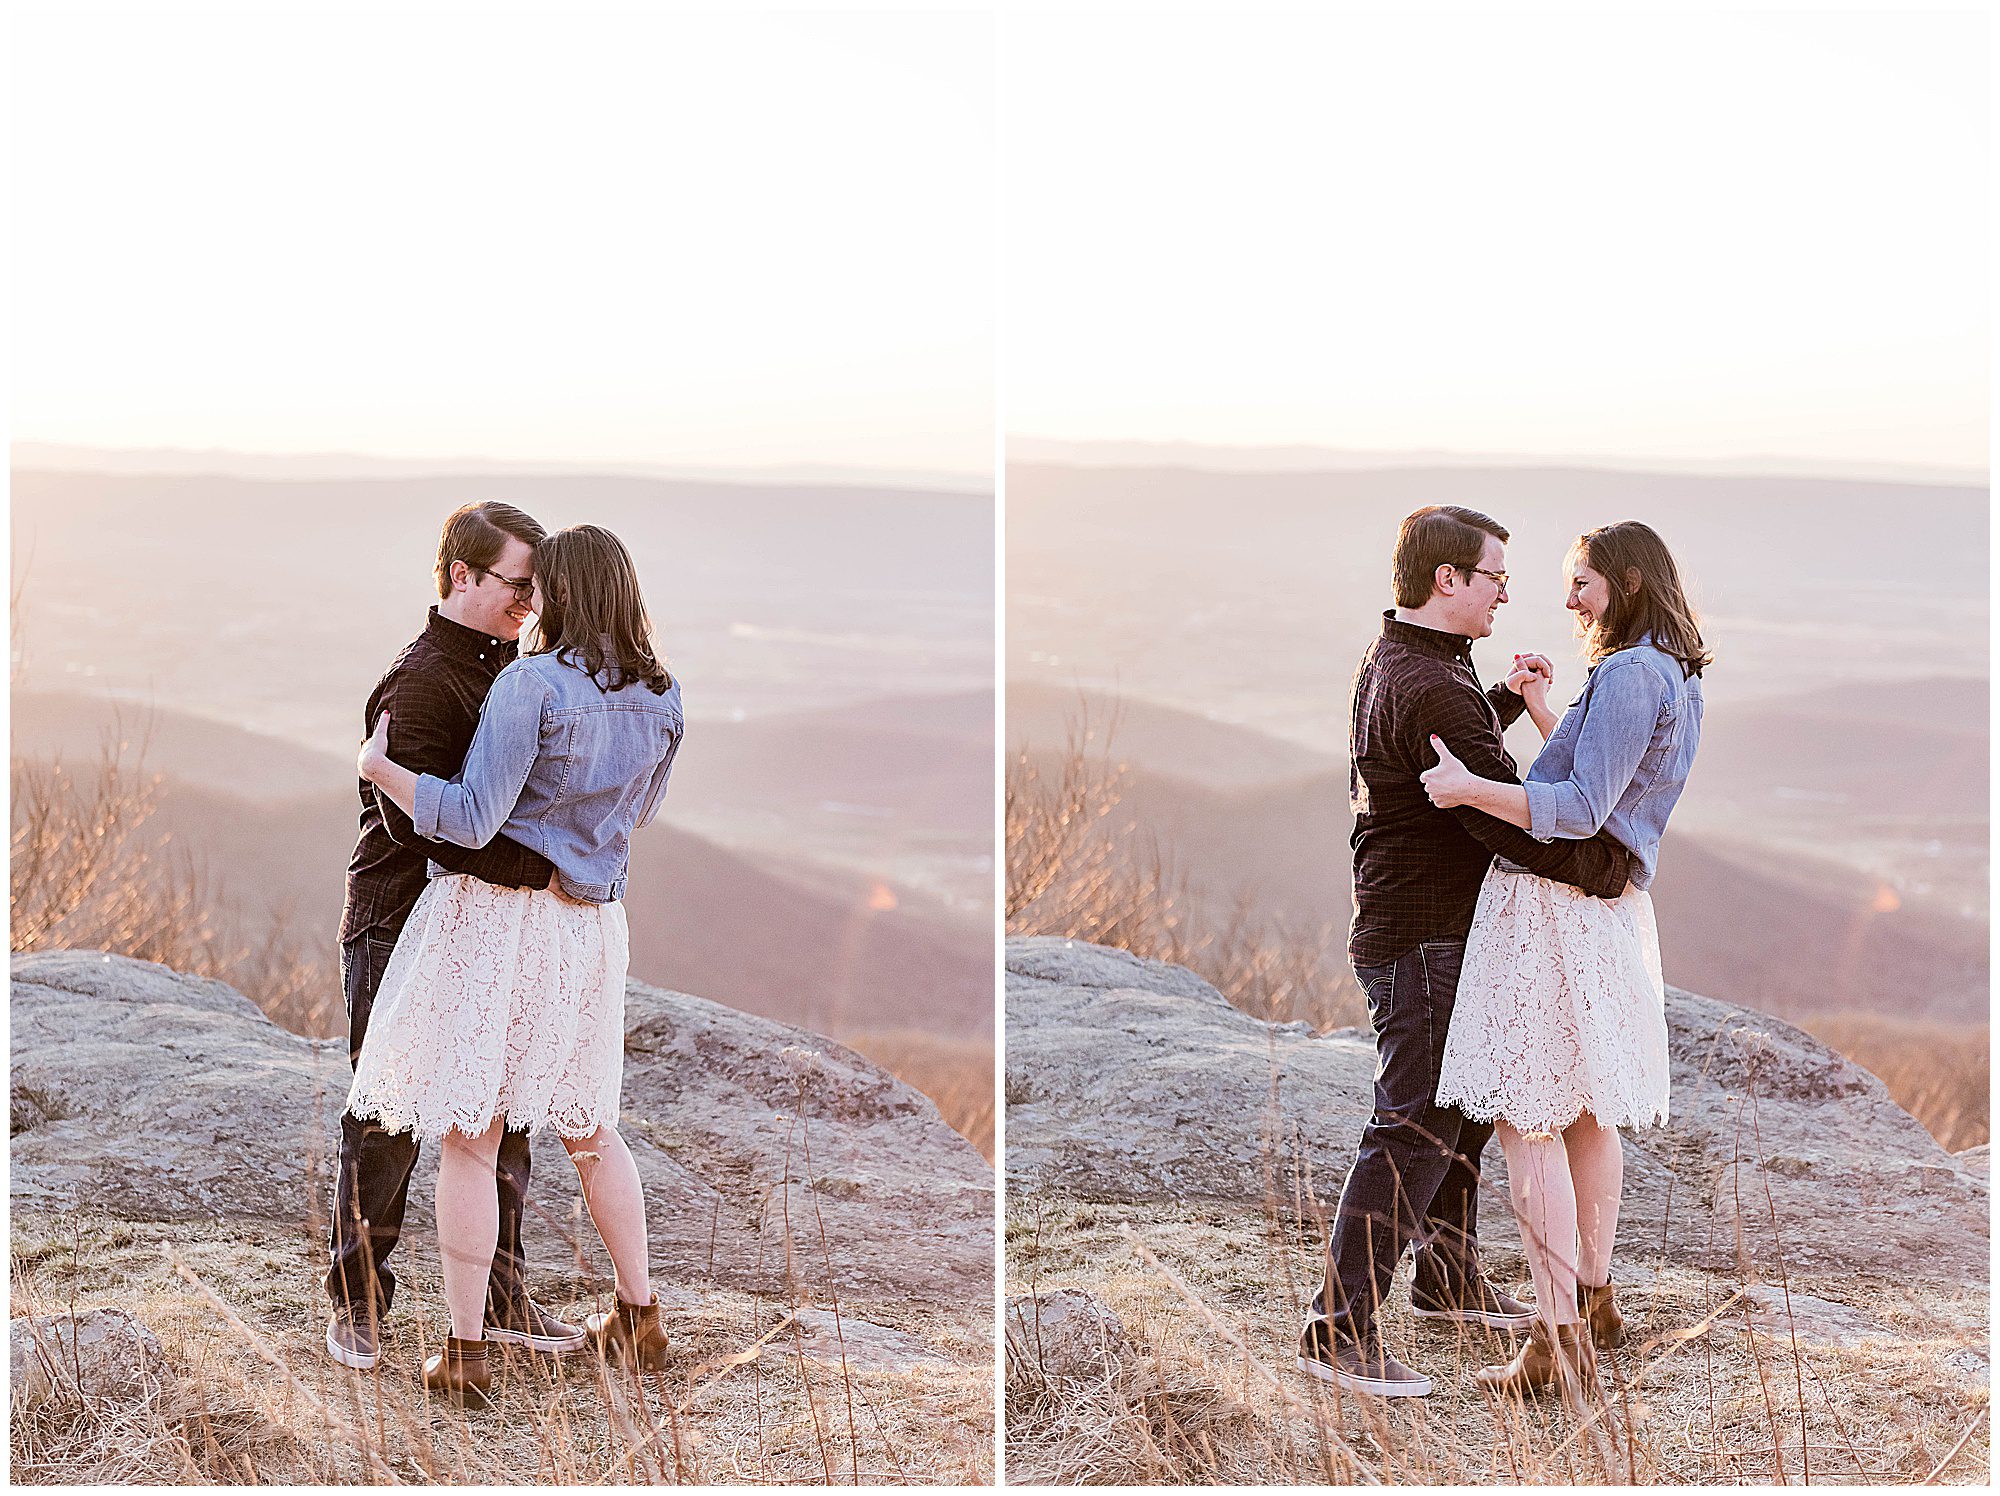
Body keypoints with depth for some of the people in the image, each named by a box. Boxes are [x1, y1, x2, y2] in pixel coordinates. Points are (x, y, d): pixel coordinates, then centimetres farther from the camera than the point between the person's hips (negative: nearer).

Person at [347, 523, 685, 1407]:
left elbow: (473, 819, -19)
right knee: (589, 1128, 22)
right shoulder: (661, 700, 4)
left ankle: (465, 1354, 3)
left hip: (494, 919, -6)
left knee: (469, 1141, 1)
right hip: (591, 924, 6)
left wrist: (378, 766, -7)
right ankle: (638, 1318, 29)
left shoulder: (531, 684, -16)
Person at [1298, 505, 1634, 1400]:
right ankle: (1338, 1332, -9)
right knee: (1413, 1131, -10)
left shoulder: (1387, 664, 11)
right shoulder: (1434, 690, -22)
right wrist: (1599, 868, -16)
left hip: (1400, 923, 11)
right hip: (1422, 942, -11)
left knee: (1462, 1109, 21)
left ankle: (1449, 1283, 35)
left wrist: (1506, 703, 19)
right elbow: (1504, 821, -25)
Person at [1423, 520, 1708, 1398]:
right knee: (1585, 1109, 21)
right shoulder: (1676, 681, 15)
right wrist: (1542, 714, 25)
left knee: (1526, 1119, -8)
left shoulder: (1630, 676, -16)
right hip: (1607, 908, 10)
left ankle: (1559, 1341, -8)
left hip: (1552, 909, -10)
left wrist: (1472, 789, -23)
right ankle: (1593, 1299, 34)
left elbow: (1583, 810, -23)